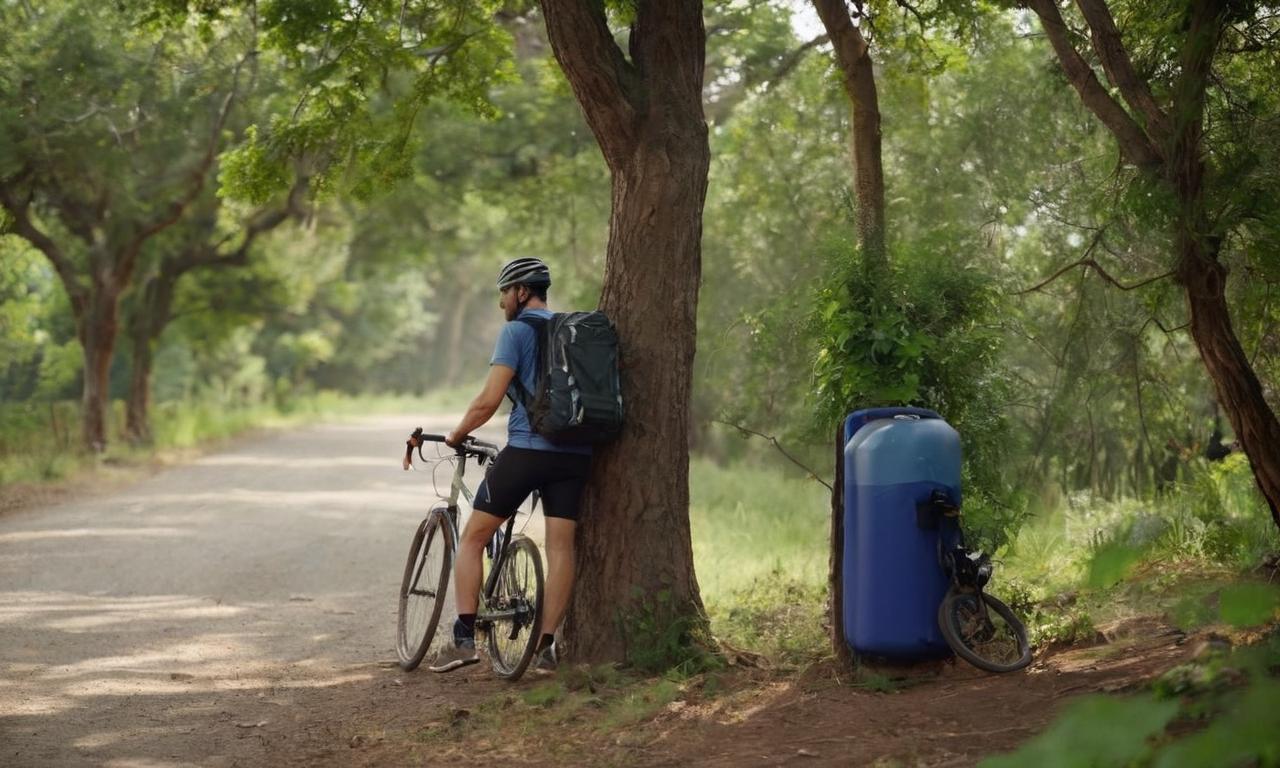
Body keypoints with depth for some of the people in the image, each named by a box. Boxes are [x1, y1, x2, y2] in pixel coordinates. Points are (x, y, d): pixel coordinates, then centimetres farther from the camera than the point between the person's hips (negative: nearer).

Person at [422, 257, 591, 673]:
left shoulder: (516, 331, -5)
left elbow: (489, 400, -11)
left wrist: (456, 434, 4)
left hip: (527, 450, -6)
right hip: (575, 454, 6)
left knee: (472, 538, 5)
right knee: (560, 546, 5)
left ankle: (464, 638, -1)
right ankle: (546, 644, 1)